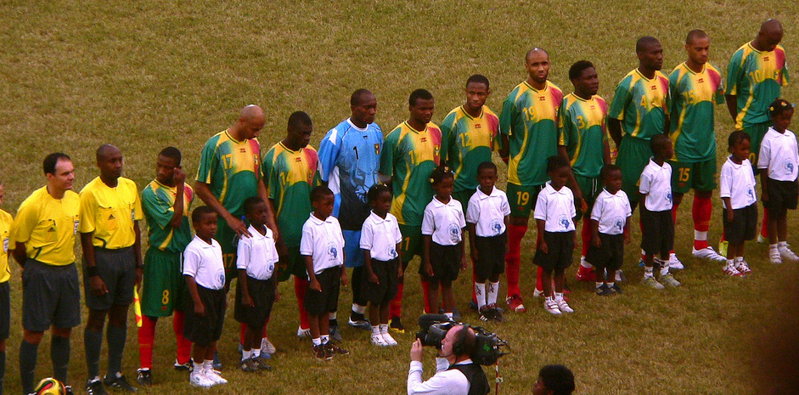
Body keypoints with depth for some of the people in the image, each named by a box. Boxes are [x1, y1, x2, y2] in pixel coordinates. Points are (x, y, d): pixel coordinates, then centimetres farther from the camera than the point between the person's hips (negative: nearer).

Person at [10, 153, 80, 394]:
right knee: (34, 333, 1)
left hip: (68, 271, 6)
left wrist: (66, 261, 15)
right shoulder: (33, 205, -18)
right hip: (40, 273, -6)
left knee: (63, 330, 14)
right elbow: (17, 243, -8)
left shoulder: (75, 200, 1)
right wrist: (32, 268, 5)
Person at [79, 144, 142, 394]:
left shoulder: (130, 186, 5)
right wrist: (93, 274, -14)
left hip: (127, 255, 6)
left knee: (120, 315, 12)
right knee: (97, 317, 2)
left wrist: (138, 264, 11)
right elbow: (86, 235, -12)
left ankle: (115, 374, 23)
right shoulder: (90, 193, -13)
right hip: (101, 256, -6)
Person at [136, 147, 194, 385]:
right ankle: (145, 368, 3)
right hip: (161, 256, -6)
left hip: (185, 254, 6)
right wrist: (179, 188, -23)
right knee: (151, 312, -2)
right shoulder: (151, 193, -15)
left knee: (184, 308, 16)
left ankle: (184, 359, 31)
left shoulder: (187, 190, 5)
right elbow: (174, 221, -23)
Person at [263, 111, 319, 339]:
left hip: (308, 230, 6)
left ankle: (305, 324, 32)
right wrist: (277, 239, -14)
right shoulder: (274, 158, -14)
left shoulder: (311, 154, 4)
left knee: (304, 274, 18)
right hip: (284, 232, -6)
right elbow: (268, 201, -13)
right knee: (273, 280, 1)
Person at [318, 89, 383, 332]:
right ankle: (330, 320, 12)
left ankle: (358, 314, 29)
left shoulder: (376, 132, 5)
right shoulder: (337, 136, -13)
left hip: (371, 209, 6)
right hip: (345, 212, -6)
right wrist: (330, 210, -10)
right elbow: (323, 177, -9)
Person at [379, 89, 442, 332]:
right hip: (406, 212, -5)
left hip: (433, 209, 6)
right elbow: (385, 178, -7)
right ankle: (394, 316, 13)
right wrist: (387, 210, -6)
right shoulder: (396, 138, -13)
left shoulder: (436, 132, 5)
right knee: (399, 265, 3)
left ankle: (430, 310, 28)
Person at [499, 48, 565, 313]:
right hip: (523, 176, -5)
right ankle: (513, 293, 9)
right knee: (516, 231, 2)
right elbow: (503, 135, -5)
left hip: (551, 174, 5)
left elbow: (560, 131, 12)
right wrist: (513, 162, -1)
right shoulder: (516, 98, -12)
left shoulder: (557, 95, 2)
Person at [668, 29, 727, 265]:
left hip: (707, 146, 6)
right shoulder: (678, 77, -14)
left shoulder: (713, 74, 2)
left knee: (705, 193, 15)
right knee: (675, 197, 0)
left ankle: (701, 245, 29)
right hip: (682, 148, -6)